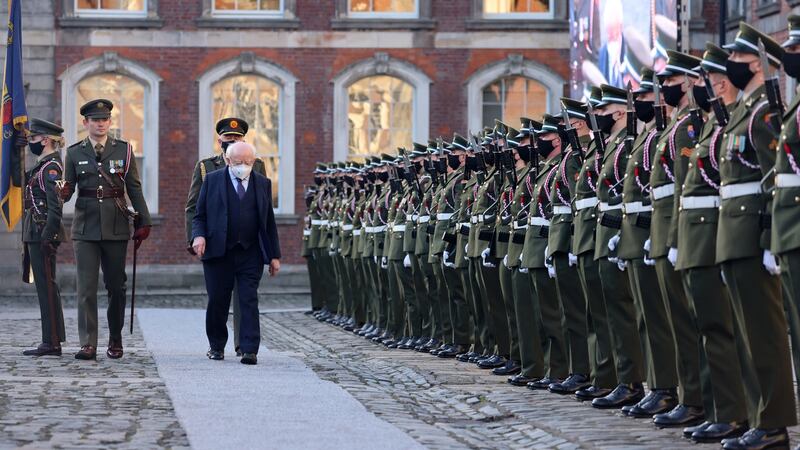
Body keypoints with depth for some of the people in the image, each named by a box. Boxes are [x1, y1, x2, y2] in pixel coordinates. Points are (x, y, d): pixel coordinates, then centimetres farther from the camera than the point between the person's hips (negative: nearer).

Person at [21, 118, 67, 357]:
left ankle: (52, 343, -7)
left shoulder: (51, 167, -13)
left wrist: (47, 237, -23)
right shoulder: (44, 165, 18)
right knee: (45, 286, 11)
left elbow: (55, 205, -20)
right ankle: (51, 342, 14)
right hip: (36, 233, 10)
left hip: (43, 232, -10)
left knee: (46, 286, -8)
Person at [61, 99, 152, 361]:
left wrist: (143, 222, 2)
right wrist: (62, 194, -18)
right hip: (86, 228, -1)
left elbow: (134, 188, 6)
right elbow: (68, 187, 6)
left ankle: (115, 341, 19)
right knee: (86, 288, -6)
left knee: (116, 286, 6)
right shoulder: (75, 153, 6)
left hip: (116, 228, 1)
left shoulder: (123, 150, 6)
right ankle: (88, 344, -6)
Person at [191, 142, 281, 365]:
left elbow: (269, 221, 12)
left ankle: (249, 350, -8)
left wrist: (274, 255, 9)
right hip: (218, 252, -1)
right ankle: (216, 346, 21)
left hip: (251, 253, 1)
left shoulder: (263, 184, 10)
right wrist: (199, 236, -15)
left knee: (249, 301, -6)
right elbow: (199, 215, 5)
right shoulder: (212, 180, 5)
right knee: (218, 301, 5)